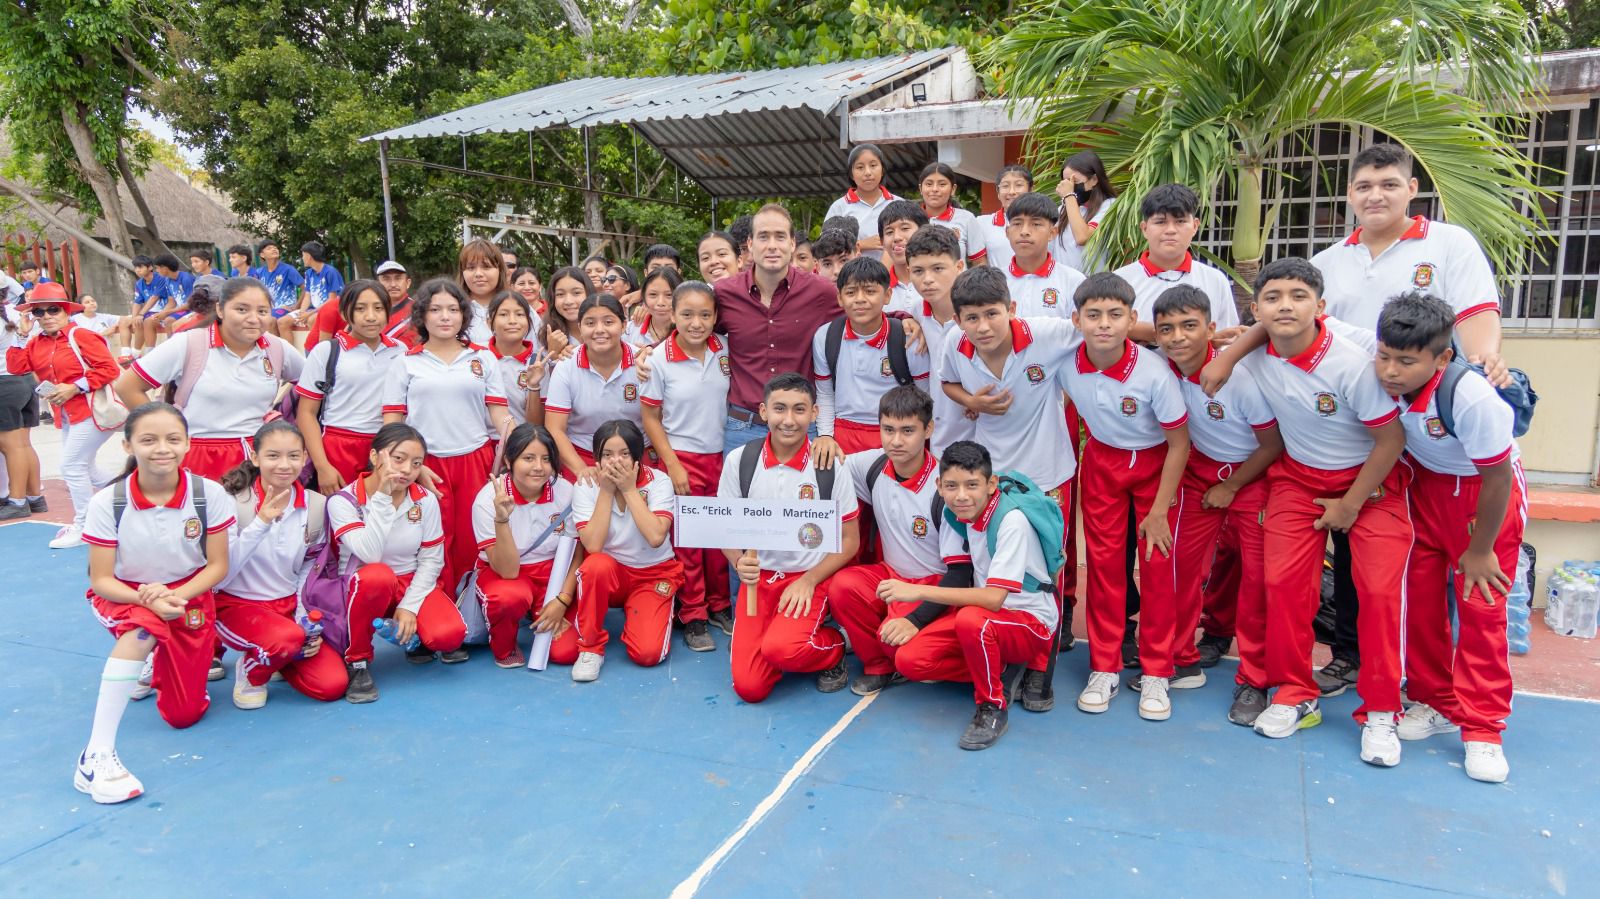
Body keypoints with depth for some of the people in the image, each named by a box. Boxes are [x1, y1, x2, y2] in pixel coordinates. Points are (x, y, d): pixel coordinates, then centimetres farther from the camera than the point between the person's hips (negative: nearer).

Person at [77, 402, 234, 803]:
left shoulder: (210, 494, -18)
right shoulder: (107, 503, -20)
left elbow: (218, 565, -10)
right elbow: (100, 580, -14)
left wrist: (176, 596, -28)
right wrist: (147, 599, -32)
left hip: (189, 596, 2)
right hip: (124, 596, -2)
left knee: (183, 715, 2)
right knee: (145, 626, -40)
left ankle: (159, 662, 37)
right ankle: (96, 754, -36)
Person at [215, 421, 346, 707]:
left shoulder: (315, 505, -4)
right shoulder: (233, 502, -15)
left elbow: (309, 571, 6)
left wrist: (307, 620, -6)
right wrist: (260, 523, -31)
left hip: (290, 605, 4)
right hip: (237, 605, -4)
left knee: (333, 684, -14)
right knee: (289, 637, -36)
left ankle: (277, 658, 17)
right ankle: (251, 672, -1)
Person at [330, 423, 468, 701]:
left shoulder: (426, 501, -4)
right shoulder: (343, 500, -14)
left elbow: (432, 559, -3)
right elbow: (370, 555, -29)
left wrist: (409, 606, -15)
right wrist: (383, 496, -29)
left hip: (413, 584, 2)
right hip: (364, 590, -2)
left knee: (449, 634, -27)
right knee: (378, 575, -40)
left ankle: (415, 638, 13)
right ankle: (357, 660, -15)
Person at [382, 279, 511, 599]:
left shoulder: (483, 358, 11)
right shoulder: (405, 363, 8)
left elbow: (500, 414, 5)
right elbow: (392, 422, 5)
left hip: (476, 462, 1)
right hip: (427, 465, -1)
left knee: (471, 546, 3)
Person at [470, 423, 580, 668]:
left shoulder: (565, 492, -14)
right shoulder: (488, 499, -19)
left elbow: (577, 555, -1)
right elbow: (507, 570, -25)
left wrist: (562, 601, -12)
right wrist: (501, 518, -38)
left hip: (553, 573, 2)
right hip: (502, 574, -2)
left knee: (566, 652, -17)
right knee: (510, 597, -38)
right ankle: (503, 647, -3)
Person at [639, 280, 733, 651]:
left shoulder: (723, 349, -4)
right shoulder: (659, 359, -13)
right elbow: (649, 418, -6)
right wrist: (673, 466, -10)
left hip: (720, 455, 4)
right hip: (682, 457, -3)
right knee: (687, 538, 5)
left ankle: (718, 606, 29)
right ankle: (693, 616, 18)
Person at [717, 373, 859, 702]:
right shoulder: (740, 460, -3)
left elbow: (849, 541, -1)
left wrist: (808, 580, -13)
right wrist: (739, 561, -16)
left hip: (810, 579, -2)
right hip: (757, 578, 2)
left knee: (780, 648, -32)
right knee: (749, 687, -11)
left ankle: (834, 650, 2)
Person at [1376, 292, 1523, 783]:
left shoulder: (1472, 398, -37)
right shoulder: (1381, 378, -25)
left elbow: (1498, 479, -23)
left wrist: (1479, 550, -12)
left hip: (1486, 492, -4)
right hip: (1425, 481, 5)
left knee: (1480, 605, -4)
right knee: (1419, 596, 6)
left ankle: (1482, 728, 7)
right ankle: (1436, 704, 23)